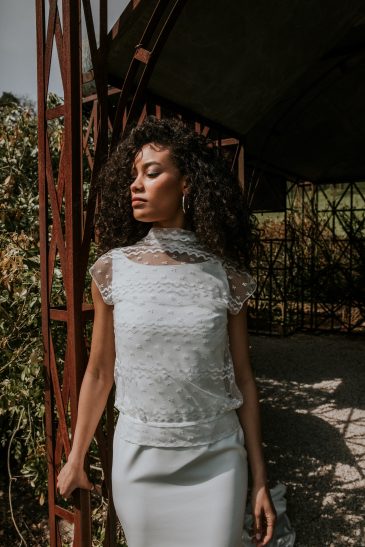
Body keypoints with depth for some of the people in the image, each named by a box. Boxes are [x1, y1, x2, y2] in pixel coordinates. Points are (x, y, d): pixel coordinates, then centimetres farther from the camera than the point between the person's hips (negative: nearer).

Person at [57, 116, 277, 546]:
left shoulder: (226, 276, -8)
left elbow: (242, 378, -1)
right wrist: (75, 459, 9)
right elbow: (98, 373, 1)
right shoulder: (112, 269, -7)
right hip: (138, 460, 1)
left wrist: (260, 480, 2)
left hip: (218, 461, 0)